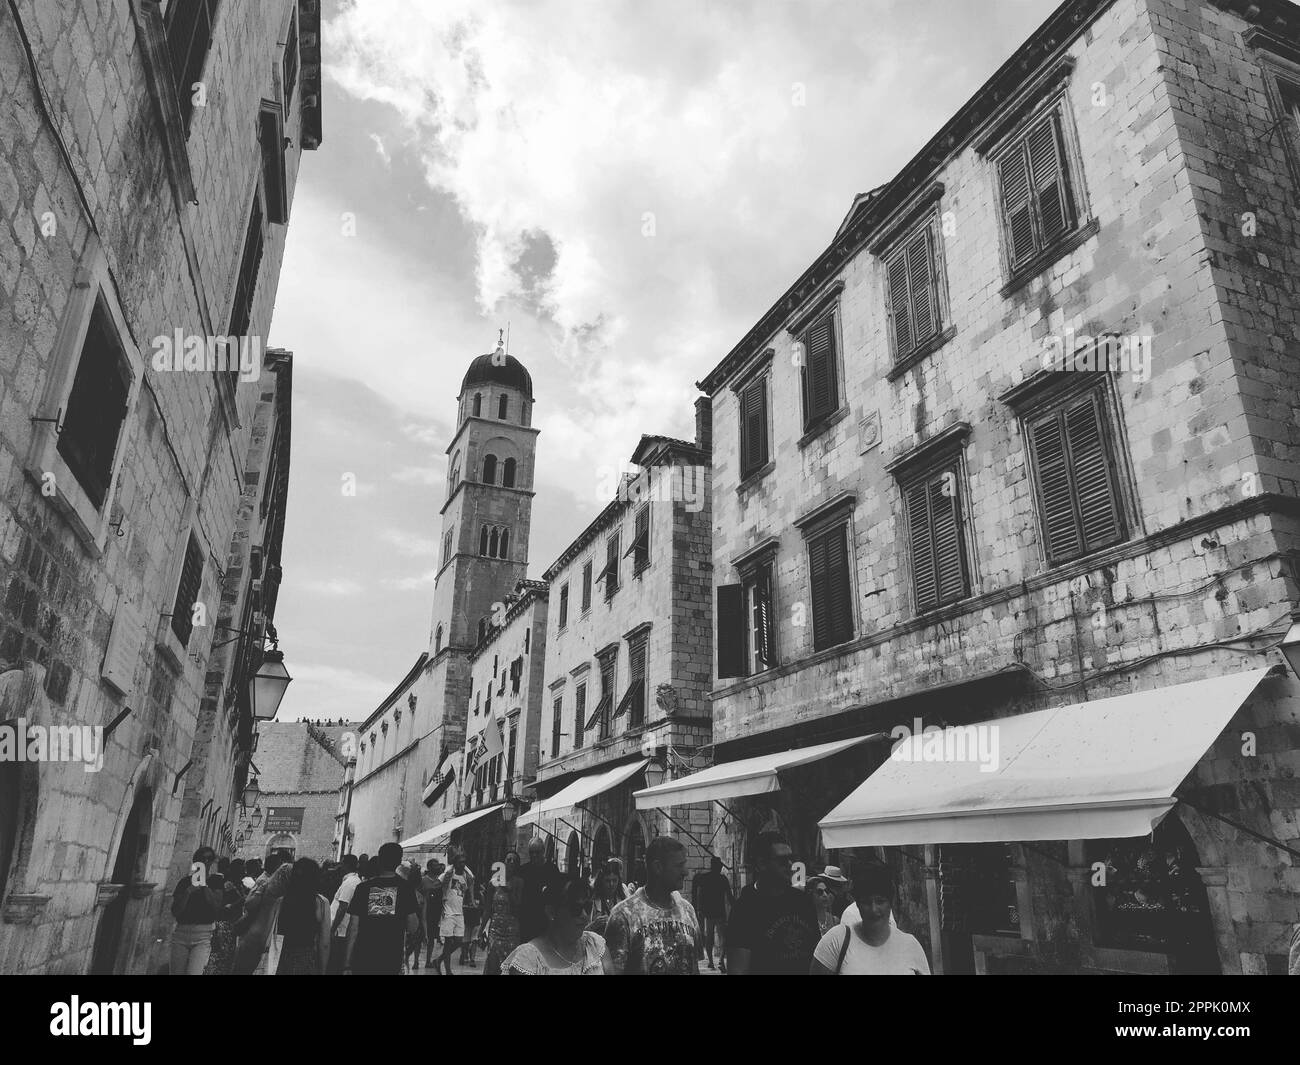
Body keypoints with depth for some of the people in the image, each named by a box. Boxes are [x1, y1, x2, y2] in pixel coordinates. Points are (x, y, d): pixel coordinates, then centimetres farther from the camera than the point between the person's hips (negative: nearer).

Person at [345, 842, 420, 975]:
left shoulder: (363, 887, 2)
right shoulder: (404, 887, -1)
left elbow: (354, 927, 0)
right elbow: (412, 926, -2)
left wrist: (347, 964, 5)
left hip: (362, 959, 1)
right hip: (392, 960, -1)